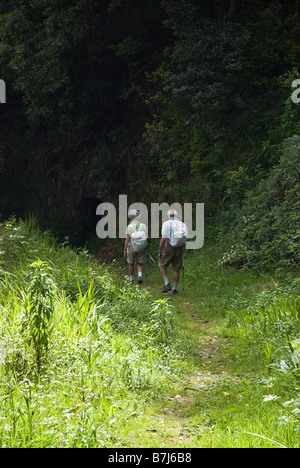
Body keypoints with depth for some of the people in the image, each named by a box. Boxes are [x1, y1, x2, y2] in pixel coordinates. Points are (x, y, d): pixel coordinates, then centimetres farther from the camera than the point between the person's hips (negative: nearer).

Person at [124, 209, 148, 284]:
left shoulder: (129, 226, -10)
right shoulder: (143, 225, -4)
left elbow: (127, 239, -13)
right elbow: (146, 238, -5)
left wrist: (125, 250, -8)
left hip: (132, 247, -1)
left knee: (131, 264, 16)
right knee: (139, 264, 10)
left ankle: (131, 279, 24)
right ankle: (140, 276, -15)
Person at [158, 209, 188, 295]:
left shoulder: (166, 224, -6)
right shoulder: (183, 225, 7)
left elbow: (163, 239, -12)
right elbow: (185, 238, 8)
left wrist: (160, 251, -7)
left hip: (169, 248, -3)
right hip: (180, 249, 3)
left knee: (163, 265, 13)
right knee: (176, 269, 10)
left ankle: (167, 284, 0)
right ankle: (175, 289, 9)